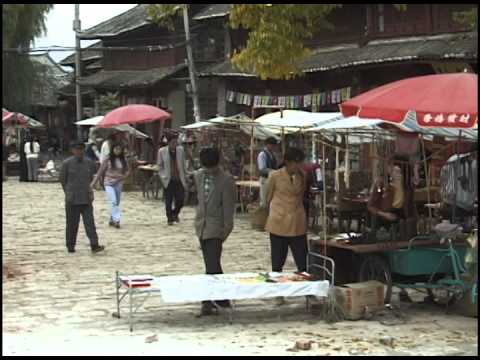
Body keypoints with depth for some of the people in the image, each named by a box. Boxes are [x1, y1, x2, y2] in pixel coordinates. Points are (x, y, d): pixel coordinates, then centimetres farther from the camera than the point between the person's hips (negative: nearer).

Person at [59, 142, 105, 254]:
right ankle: (70, 246, 18)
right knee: (72, 223, 6)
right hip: (72, 199, -2)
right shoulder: (67, 163, -5)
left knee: (89, 221, -8)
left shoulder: (89, 163, 3)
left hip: (86, 198, 2)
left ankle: (94, 245, -14)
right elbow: (62, 179, 5)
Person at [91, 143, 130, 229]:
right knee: (113, 202, -16)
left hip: (119, 184, 4)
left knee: (117, 203, 10)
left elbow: (128, 171, 11)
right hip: (109, 183, -4)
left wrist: (123, 177, -11)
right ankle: (116, 220, -17)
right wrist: (93, 183, -4)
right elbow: (100, 171, -2)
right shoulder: (108, 160, -5)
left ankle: (112, 220, 24)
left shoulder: (123, 160, 3)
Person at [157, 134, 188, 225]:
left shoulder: (180, 150, 3)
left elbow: (184, 165, 10)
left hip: (179, 179, 2)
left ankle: (175, 214, 27)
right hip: (168, 180, -2)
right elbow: (159, 165, 5)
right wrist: (163, 177, -6)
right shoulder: (162, 151, -3)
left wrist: (185, 178, 8)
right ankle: (170, 219, 17)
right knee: (168, 201, 3)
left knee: (180, 199, 0)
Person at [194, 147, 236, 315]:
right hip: (202, 225, 6)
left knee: (212, 265, -11)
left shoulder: (226, 180, -11)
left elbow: (229, 206, -11)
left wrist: (227, 229, -12)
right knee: (212, 265, 12)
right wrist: (199, 217, 16)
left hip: (215, 226, -6)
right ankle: (221, 297, 23)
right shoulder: (199, 175, 7)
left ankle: (208, 301, -8)